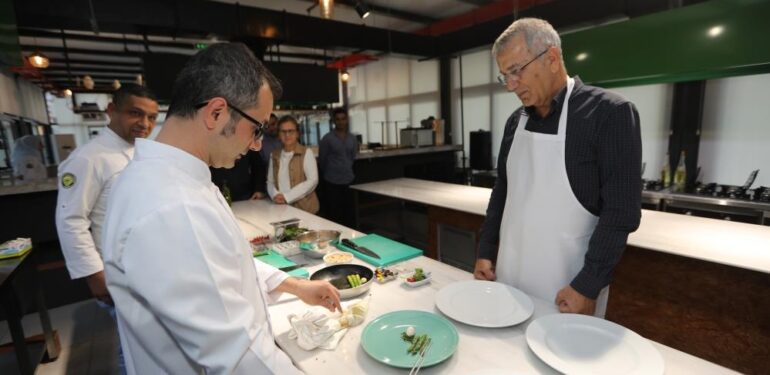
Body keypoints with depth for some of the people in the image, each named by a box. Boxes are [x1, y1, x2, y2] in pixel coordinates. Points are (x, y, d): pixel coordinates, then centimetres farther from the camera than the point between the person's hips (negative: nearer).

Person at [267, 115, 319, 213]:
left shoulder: (306, 152, -4)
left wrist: (287, 197, -16)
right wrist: (275, 195, -12)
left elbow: (313, 181, -12)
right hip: (281, 209, 3)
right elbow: (270, 181, 9)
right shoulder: (274, 155, 10)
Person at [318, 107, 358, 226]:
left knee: (349, 214, 10)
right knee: (333, 215, 0)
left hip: (349, 181, 4)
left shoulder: (352, 139, 6)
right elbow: (322, 160, 1)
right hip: (332, 182, -4)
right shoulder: (327, 139, -7)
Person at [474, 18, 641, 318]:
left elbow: (621, 212, -15)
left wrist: (588, 286, -16)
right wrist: (485, 252, 6)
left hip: (568, 285, -5)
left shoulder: (610, 113, -12)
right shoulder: (516, 121, 5)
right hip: (509, 275, 6)